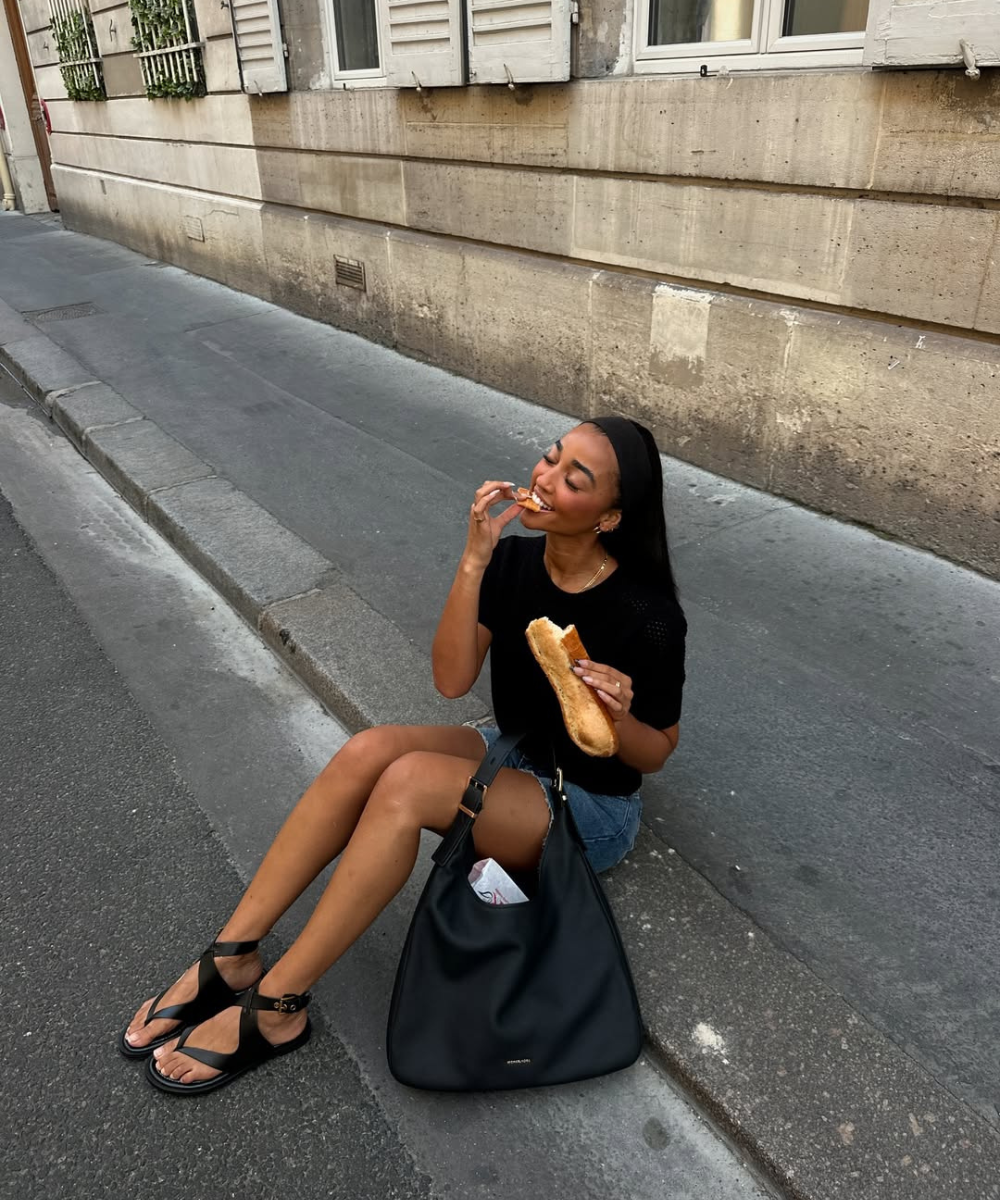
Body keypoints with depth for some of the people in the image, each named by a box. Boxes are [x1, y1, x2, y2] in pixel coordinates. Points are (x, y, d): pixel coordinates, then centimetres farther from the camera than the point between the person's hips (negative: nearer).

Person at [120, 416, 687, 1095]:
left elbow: (656, 754, -9)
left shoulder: (648, 614, -21)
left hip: (593, 812, -5)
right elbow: (452, 680, -15)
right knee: (370, 749, -24)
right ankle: (232, 956, -14)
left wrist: (620, 715, -32)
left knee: (407, 780, -30)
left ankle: (275, 1008, -18)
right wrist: (474, 559, -25)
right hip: (509, 757, 5)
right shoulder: (514, 561, -6)